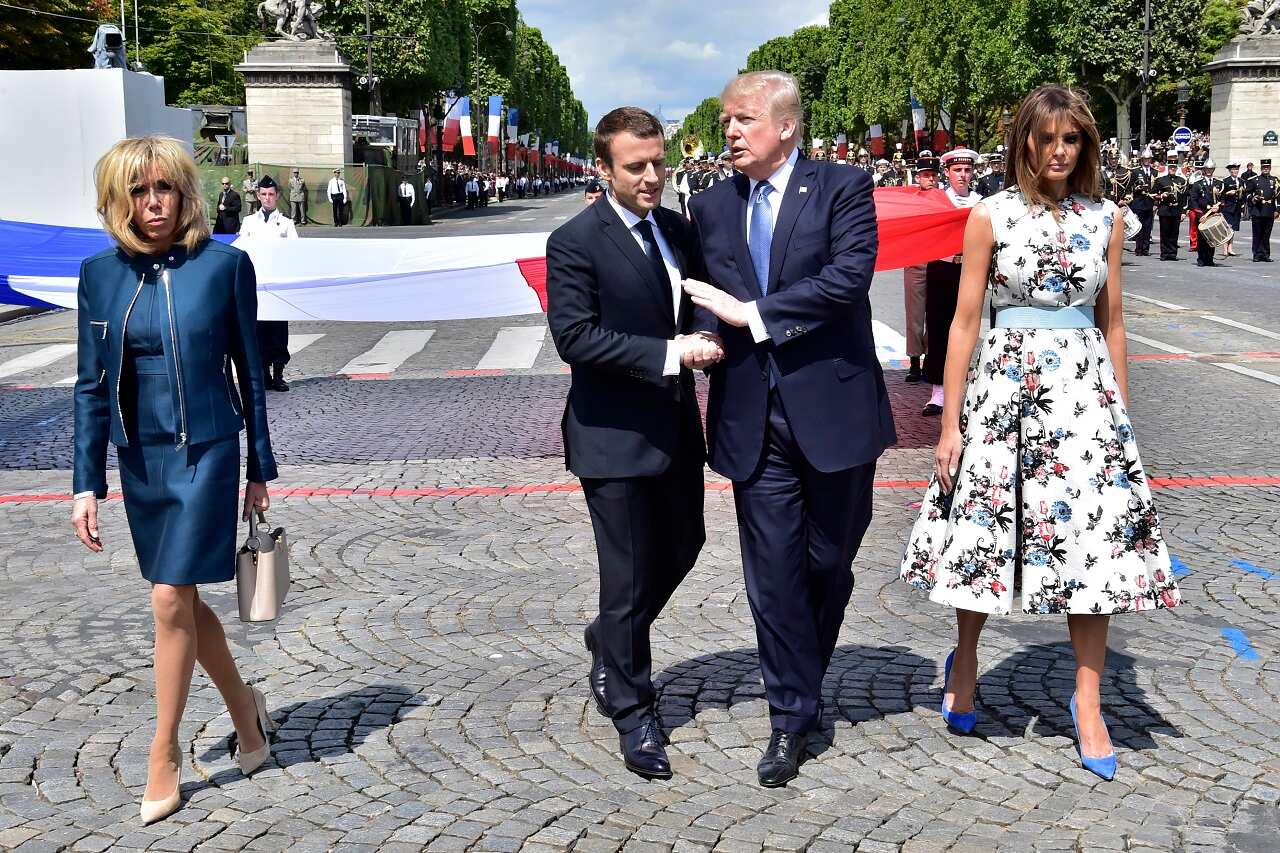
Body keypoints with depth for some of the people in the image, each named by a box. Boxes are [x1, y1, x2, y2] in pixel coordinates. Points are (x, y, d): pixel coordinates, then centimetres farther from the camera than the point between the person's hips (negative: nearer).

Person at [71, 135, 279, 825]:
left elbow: (249, 370, -1)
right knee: (183, 599, 13)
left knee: (171, 600, -6)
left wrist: (260, 469, 2)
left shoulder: (224, 265, -7)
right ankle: (245, 710, 35)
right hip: (141, 458, 4)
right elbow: (92, 386, 4)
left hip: (206, 452, -4)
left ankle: (164, 751, 10)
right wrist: (87, 484, 0)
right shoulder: (101, 274, 1)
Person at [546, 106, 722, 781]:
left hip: (676, 425, 7)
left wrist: (707, 337, -3)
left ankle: (609, 643, 44)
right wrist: (668, 353, -25)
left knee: (682, 546, 19)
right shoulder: (575, 242, -13)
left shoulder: (676, 228, 8)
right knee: (629, 575, 2)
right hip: (613, 434, -7)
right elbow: (574, 336, -21)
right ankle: (633, 712, 19)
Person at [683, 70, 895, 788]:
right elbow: (703, 299, 15)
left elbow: (850, 275, -17)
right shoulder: (711, 207, 11)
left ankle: (803, 681, 35)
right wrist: (702, 339, -7)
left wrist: (752, 313, -17)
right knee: (774, 573, 3)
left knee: (830, 564, 11)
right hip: (754, 419, 3)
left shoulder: (844, 188, -3)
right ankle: (793, 715, 15)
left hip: (833, 409, -2)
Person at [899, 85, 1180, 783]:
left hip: (1086, 388, 2)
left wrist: (1122, 410, 14)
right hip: (1006, 381, -2)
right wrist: (950, 424, -4)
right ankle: (965, 661, 30)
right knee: (984, 527, 3)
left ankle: (1087, 702, 10)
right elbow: (965, 322, -1)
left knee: (1094, 538, -1)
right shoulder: (990, 217, 0)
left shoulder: (1105, 219, 7)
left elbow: (1112, 321, 14)